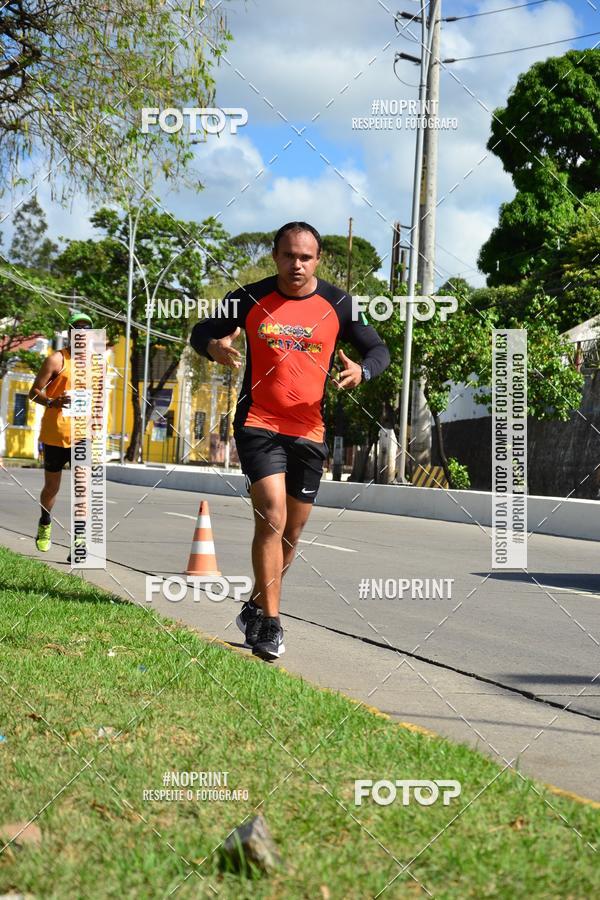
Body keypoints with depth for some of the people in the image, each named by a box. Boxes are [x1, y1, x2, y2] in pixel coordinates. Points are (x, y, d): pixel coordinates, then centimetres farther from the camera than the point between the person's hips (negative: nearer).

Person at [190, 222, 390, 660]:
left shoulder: (338, 304, 1)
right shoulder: (252, 299, -1)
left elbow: (379, 349, 8)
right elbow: (201, 331, 9)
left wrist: (361, 371, -15)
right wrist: (214, 347, -16)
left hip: (310, 431, 3)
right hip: (259, 424, -3)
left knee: (292, 532, 11)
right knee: (272, 517, -19)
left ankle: (256, 606, 32)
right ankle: (269, 623, -13)